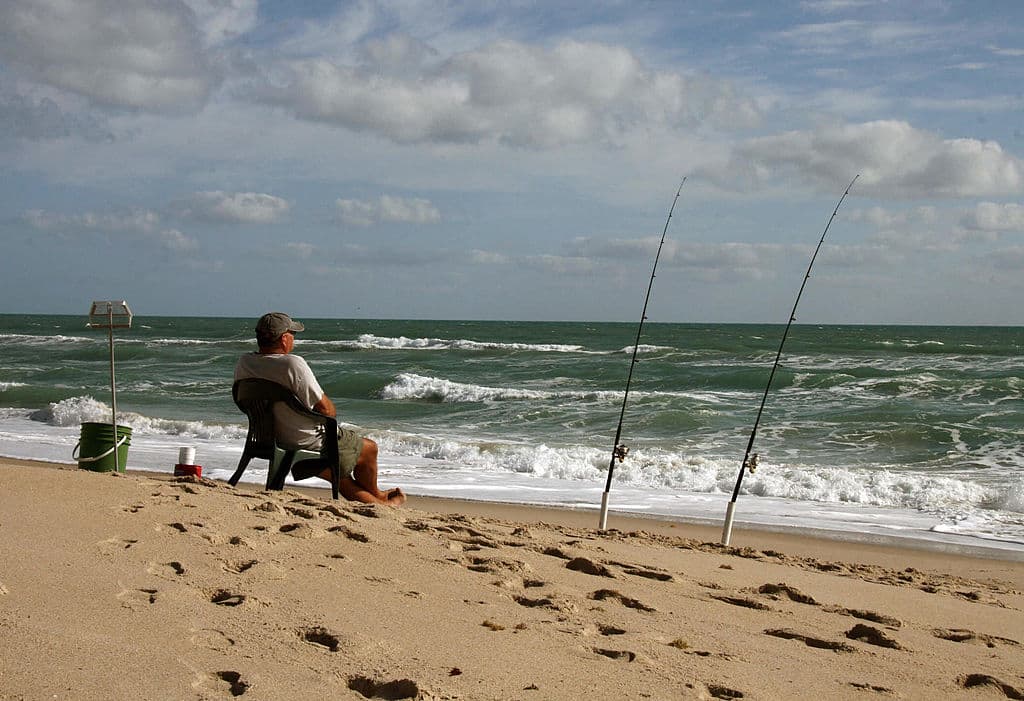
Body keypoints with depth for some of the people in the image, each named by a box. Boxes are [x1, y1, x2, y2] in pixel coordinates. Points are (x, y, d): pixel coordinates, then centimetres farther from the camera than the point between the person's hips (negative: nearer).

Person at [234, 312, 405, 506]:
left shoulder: (243, 363, -5)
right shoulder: (293, 363, -26)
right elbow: (324, 408, -23)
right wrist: (332, 411, 3)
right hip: (310, 444, -7)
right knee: (369, 448, 20)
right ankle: (375, 494, 42)